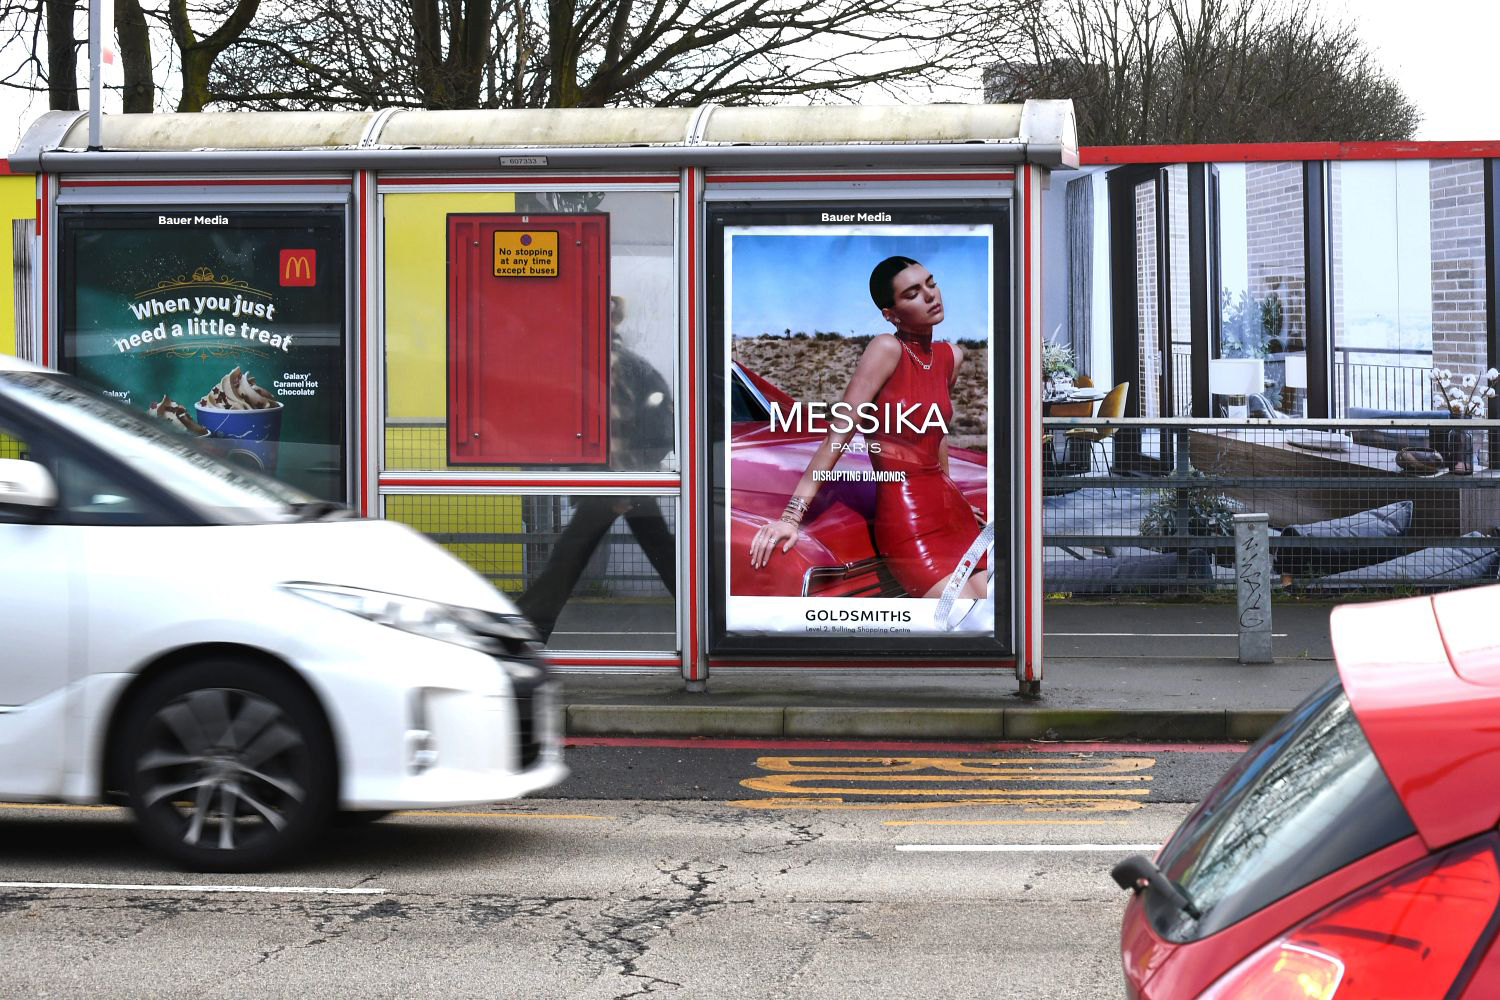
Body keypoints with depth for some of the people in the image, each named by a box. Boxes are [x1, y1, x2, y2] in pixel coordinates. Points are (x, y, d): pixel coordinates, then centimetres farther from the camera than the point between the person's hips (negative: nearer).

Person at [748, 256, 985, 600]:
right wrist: (791, 517, -19)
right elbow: (838, 435, -15)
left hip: (951, 511, 7)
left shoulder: (951, 356, 9)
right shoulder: (887, 349, -11)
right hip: (905, 518, -7)